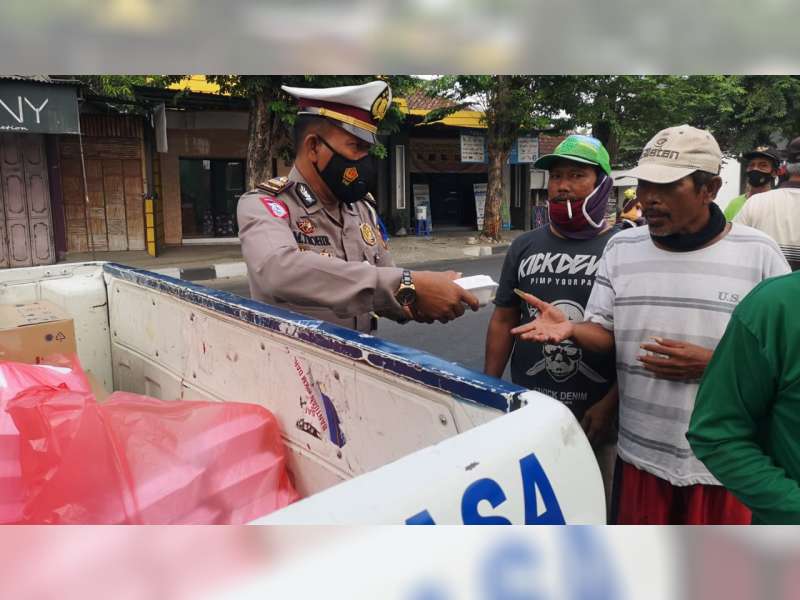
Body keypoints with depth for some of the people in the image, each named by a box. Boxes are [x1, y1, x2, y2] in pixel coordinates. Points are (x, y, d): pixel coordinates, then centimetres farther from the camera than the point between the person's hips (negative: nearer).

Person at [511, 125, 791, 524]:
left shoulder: (758, 254, -7)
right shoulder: (621, 248, 1)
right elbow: (605, 333, 1)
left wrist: (711, 363, -20)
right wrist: (570, 329, -21)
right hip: (641, 453, 3)